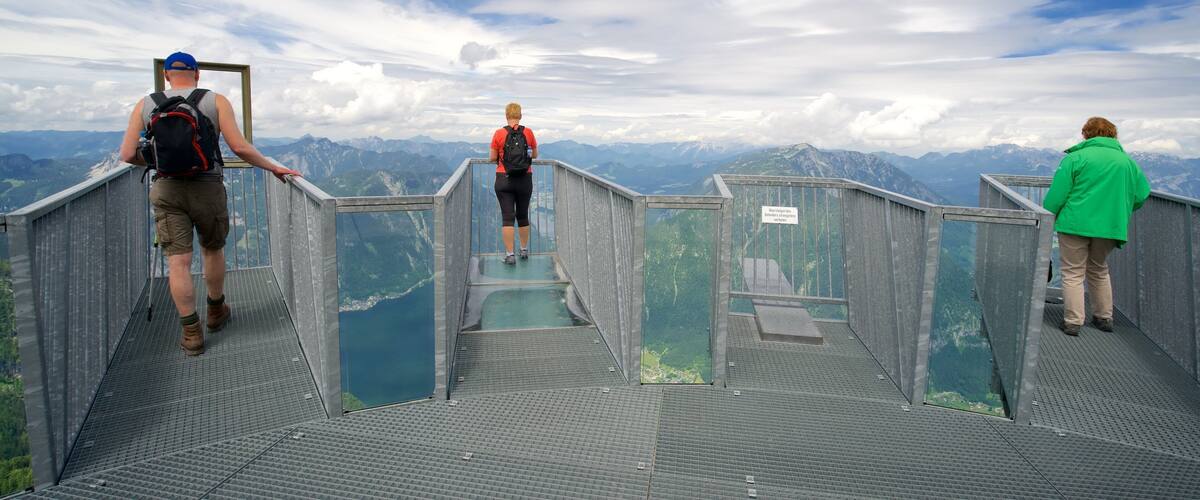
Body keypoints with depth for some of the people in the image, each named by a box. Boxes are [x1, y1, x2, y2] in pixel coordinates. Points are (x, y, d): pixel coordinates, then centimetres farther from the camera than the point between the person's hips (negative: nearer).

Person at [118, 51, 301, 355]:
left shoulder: (145, 105, 5)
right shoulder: (215, 101, -1)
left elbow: (127, 155, 1)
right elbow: (239, 148, -10)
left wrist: (157, 161, 21)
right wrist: (274, 168, 1)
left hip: (166, 190, 1)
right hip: (208, 187, 0)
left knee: (178, 262, 2)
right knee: (213, 250, 20)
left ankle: (192, 334, 4)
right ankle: (216, 312, 35)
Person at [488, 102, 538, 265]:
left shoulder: (499, 134, -7)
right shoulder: (528, 132, -2)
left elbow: (492, 158, -3)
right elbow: (535, 154, 9)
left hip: (504, 179, -2)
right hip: (525, 180, 2)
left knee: (508, 217, 1)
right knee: (523, 215, 16)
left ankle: (509, 254, -2)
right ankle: (524, 250, 29)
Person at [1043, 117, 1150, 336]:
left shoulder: (1076, 157, -5)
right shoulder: (1127, 161, 9)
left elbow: (1057, 194, -10)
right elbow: (1141, 196, 12)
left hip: (1076, 224, -5)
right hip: (1110, 226, 5)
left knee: (1073, 273, 4)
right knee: (1099, 271, 23)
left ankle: (1073, 322, 1)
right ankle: (1104, 317, 29)